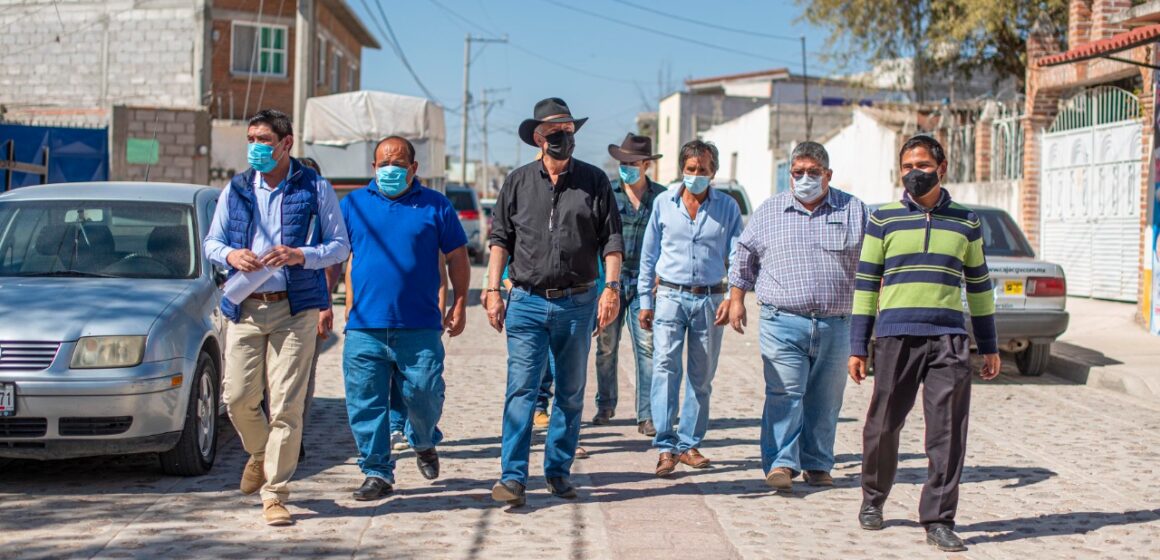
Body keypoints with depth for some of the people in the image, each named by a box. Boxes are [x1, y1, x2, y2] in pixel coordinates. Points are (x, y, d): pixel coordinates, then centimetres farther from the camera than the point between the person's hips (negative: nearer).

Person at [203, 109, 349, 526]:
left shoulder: (315, 189, 2)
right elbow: (211, 241, 16)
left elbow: (340, 245, 2)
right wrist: (229, 255, -8)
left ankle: (275, 495, 2)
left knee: (286, 404, -6)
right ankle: (259, 454, 33)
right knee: (237, 397, 1)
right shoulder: (236, 190, 11)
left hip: (294, 308, -3)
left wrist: (300, 255, -16)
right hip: (245, 308, 3)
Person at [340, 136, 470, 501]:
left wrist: (459, 305, 5)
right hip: (364, 327, 1)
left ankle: (423, 443, 30)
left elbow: (457, 258, 11)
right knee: (365, 402, 0)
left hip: (420, 326, -1)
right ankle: (377, 472, 11)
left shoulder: (435, 206, 8)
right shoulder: (353, 204, 11)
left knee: (425, 394, -2)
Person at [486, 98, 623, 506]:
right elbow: (500, 239, 8)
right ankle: (513, 477, -9)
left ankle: (558, 471, 21)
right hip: (527, 302, -1)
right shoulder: (518, 182, 6)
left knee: (571, 393, 9)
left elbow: (611, 239, 4)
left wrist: (611, 287, -8)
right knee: (521, 389, -9)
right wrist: (493, 291, 0)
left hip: (577, 303, 1)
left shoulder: (594, 181, 5)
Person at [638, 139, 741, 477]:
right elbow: (649, 255, 10)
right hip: (670, 297, -1)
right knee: (665, 366, -15)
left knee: (702, 377, 6)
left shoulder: (727, 207, 5)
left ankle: (689, 444, 17)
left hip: (709, 299, 1)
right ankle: (665, 446, -17)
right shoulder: (663, 203, 5)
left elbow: (736, 256, 5)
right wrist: (645, 301, 7)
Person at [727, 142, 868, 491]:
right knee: (785, 394, -11)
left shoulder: (853, 211, 9)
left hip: (835, 326, 1)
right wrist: (736, 299, 13)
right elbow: (745, 257, 18)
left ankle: (817, 465, 16)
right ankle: (780, 463, -10)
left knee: (825, 401, 6)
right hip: (782, 323, -1)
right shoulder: (769, 211, 10)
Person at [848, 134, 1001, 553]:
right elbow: (865, 284, 8)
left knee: (948, 431, -4)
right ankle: (873, 499, 27)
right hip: (896, 335, -1)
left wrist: (989, 346, 17)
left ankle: (938, 520, 3)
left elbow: (979, 286, 18)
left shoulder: (967, 223, 13)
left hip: (949, 338, 1)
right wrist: (858, 347, 4)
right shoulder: (883, 220, 8)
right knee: (883, 425, 4)